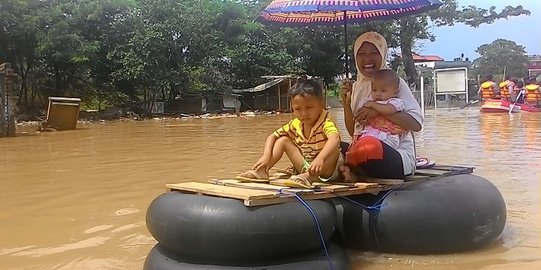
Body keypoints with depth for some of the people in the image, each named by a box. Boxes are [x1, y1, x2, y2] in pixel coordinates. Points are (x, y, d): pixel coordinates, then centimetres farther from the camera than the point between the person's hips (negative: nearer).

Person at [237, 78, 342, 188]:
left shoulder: (326, 124, -22)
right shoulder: (295, 124, -3)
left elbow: (335, 139, -45)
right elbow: (272, 136, 2)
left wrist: (320, 159, -62)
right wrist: (266, 156, -17)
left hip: (326, 169, -5)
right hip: (304, 167, 5)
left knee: (334, 149, -34)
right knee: (283, 140, -1)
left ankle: (308, 177, -50)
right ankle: (261, 171, -11)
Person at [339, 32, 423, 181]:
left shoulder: (395, 83, -3)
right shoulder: (356, 87, 13)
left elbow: (417, 123, -13)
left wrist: (379, 110, -21)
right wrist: (346, 102, 0)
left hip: (398, 156, -4)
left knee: (370, 147, -36)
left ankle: (353, 171, -7)